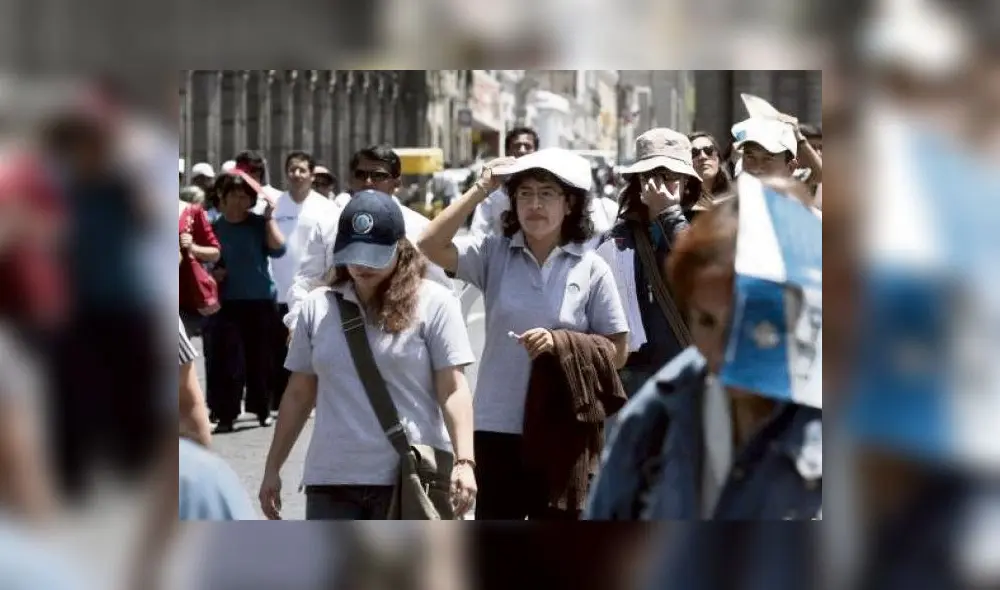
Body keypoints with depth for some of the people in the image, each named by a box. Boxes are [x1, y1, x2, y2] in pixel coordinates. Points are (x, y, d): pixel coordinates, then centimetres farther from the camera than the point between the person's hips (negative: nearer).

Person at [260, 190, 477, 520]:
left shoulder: (432, 304, -2)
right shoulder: (318, 307, 8)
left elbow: (453, 390, -7)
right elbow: (299, 394, 14)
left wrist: (464, 461, -20)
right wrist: (272, 468, 14)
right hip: (332, 480, 3)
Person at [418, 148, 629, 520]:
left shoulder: (590, 268, -1)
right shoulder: (494, 253, 2)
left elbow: (616, 351, -1)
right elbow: (431, 246, -13)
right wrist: (482, 189, -11)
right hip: (498, 426, 1)